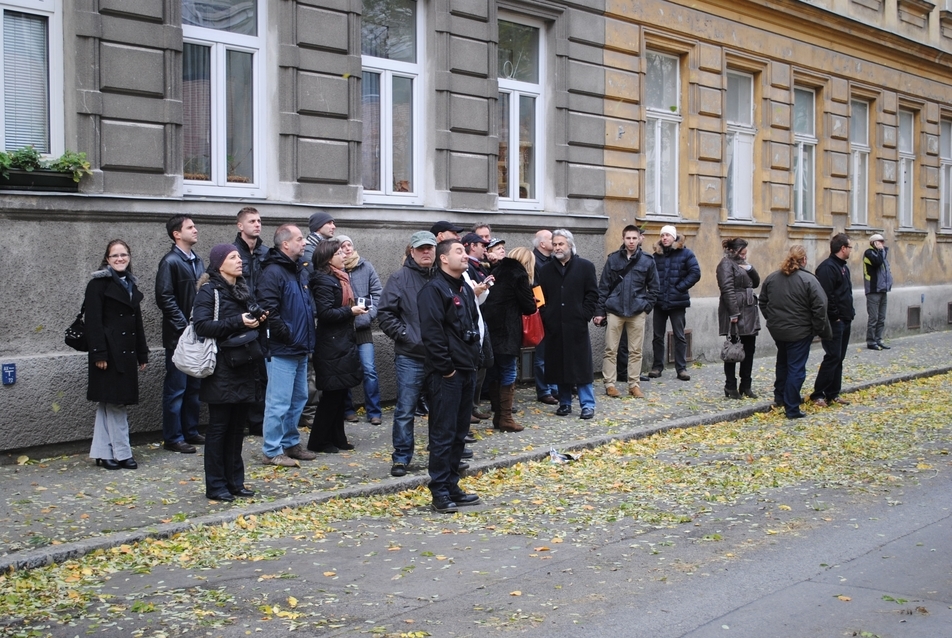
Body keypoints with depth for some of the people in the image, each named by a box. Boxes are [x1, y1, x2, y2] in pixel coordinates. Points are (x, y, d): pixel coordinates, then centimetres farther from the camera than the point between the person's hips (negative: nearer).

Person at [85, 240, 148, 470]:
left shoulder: (130, 284, 17)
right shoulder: (99, 283, -6)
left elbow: (137, 321, 18)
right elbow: (93, 321, -13)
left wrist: (142, 354, 15)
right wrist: (99, 353, -19)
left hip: (126, 352, 7)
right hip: (110, 351, -7)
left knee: (109, 403, 10)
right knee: (115, 402, -3)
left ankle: (103, 453, 14)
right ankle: (122, 453, 3)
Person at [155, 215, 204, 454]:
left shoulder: (197, 261, 14)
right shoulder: (170, 262, -11)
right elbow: (165, 299, -16)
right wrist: (185, 327, -16)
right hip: (179, 336, -8)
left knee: (194, 386, 14)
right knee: (176, 388, 0)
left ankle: (191, 431, 24)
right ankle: (173, 438, 7)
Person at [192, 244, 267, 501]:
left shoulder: (244, 289, 16)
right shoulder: (209, 290, -6)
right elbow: (202, 325, -17)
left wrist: (259, 320, 4)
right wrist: (237, 322, -21)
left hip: (245, 366, 7)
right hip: (222, 369, -7)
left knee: (238, 427, 11)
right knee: (219, 427, 0)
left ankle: (235, 481, 18)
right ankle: (215, 485, 7)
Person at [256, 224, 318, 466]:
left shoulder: (299, 271, 15)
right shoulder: (272, 273, -15)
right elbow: (269, 311, -22)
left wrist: (308, 336, 14)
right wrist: (288, 335, -17)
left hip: (300, 350, 9)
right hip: (282, 351, -9)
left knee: (298, 399, 16)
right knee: (279, 402, -4)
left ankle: (291, 443, 28)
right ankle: (272, 451, 4)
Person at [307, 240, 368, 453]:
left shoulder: (339, 278, 15)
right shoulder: (323, 281, -14)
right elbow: (325, 313, -22)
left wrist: (355, 308, 7)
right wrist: (351, 311, -16)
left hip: (343, 343, 9)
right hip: (331, 346, -9)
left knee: (340, 393, 13)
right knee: (332, 394, -4)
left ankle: (337, 438, 21)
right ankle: (318, 441, 5)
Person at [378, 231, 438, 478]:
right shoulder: (400, 278, -2)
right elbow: (385, 314, -4)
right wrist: (405, 334, -11)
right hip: (410, 357, -3)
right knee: (405, 409, 1)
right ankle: (401, 458, 11)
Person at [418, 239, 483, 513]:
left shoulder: (466, 289, 16)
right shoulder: (434, 289, -12)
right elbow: (432, 332, -18)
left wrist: (474, 361, 14)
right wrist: (446, 367, -18)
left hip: (466, 371, 9)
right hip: (446, 374, -9)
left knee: (459, 431, 13)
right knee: (443, 433, -5)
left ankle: (452, 487, 20)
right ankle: (440, 491, 1)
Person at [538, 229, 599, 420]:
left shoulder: (585, 266, 3)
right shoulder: (546, 270, 11)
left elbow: (592, 294, 0)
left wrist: (584, 315, -8)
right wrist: (545, 317, -3)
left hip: (577, 325, -3)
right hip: (554, 327, 3)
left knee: (582, 365, -1)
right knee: (559, 365, 7)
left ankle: (588, 404, 4)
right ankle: (565, 403, 18)